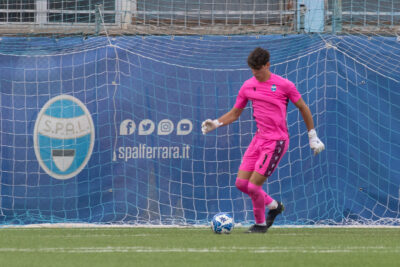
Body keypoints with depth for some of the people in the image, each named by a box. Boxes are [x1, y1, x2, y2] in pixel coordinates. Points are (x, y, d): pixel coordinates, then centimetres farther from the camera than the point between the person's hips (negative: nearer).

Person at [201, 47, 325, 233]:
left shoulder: (284, 85, -8)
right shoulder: (248, 86, 7)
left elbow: (303, 108, 2)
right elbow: (234, 114, 15)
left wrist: (312, 137, 5)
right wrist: (215, 123, -3)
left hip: (276, 141, -7)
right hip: (259, 139, 7)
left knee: (254, 186, -12)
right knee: (241, 183, 2)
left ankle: (260, 224, 12)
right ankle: (273, 205, 25)